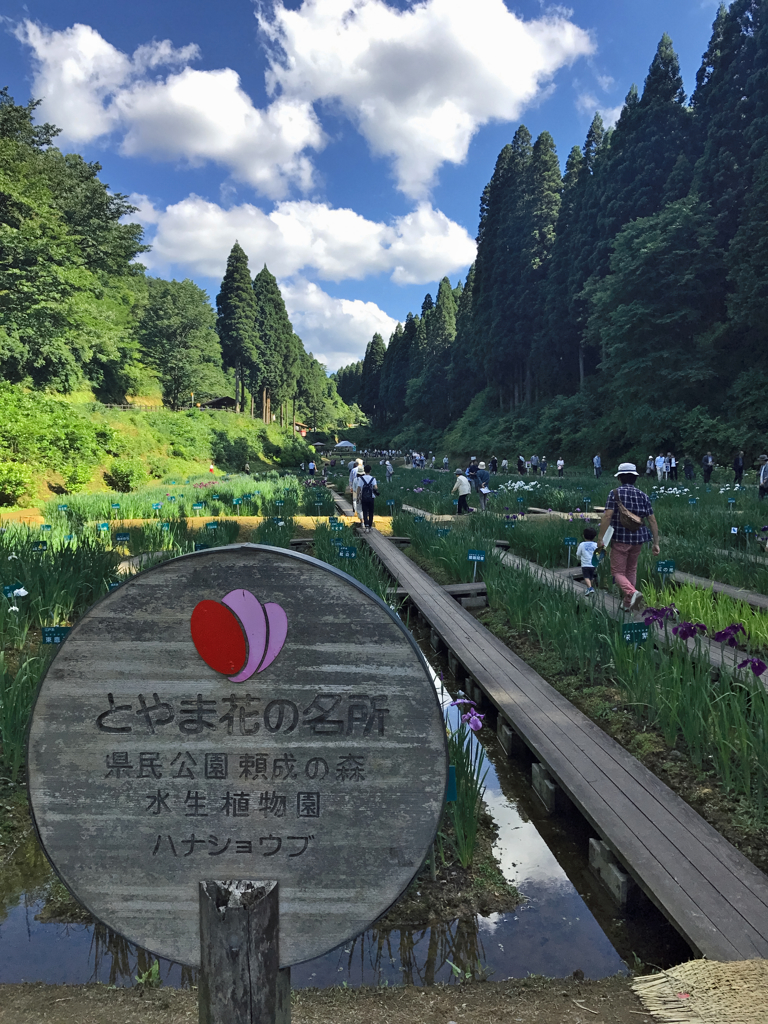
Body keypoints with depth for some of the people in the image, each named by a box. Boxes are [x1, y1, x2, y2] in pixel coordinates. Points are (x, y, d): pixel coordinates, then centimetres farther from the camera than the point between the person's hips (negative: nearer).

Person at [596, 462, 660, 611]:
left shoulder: (615, 493, -6)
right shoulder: (643, 495, 6)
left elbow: (607, 516, -16)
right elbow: (652, 520, 4)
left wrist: (600, 538, -13)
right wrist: (656, 543, 9)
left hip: (620, 539, -4)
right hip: (638, 539, 4)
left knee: (618, 571, 4)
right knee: (631, 570, 19)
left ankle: (632, 592, -23)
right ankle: (628, 604, 22)